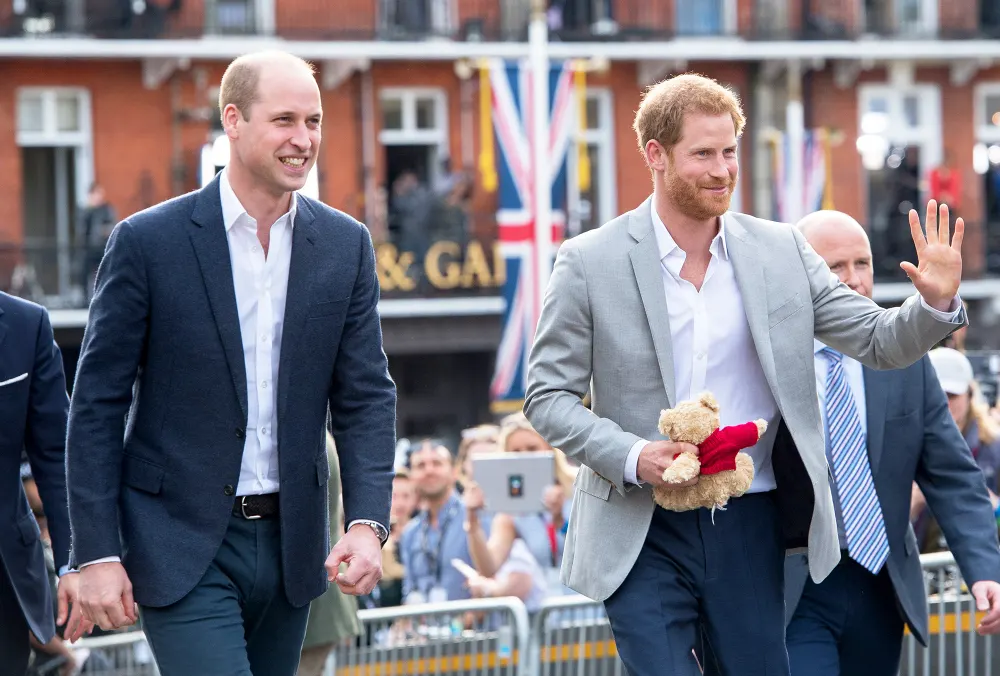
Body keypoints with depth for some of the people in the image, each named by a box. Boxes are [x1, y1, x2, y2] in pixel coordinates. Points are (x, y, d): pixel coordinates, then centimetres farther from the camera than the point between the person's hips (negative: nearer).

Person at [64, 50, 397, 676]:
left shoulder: (346, 245, 4)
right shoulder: (147, 241, -7)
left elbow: (365, 398, 4)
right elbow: (97, 406, -5)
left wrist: (367, 523, -10)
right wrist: (97, 553, -10)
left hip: (290, 545, 4)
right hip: (182, 547, -4)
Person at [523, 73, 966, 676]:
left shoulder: (781, 251, 5)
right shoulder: (589, 263, -3)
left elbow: (879, 342, 8)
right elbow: (548, 396, -1)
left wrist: (936, 303, -14)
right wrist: (633, 457, -17)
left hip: (751, 528, 3)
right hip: (643, 531, -3)